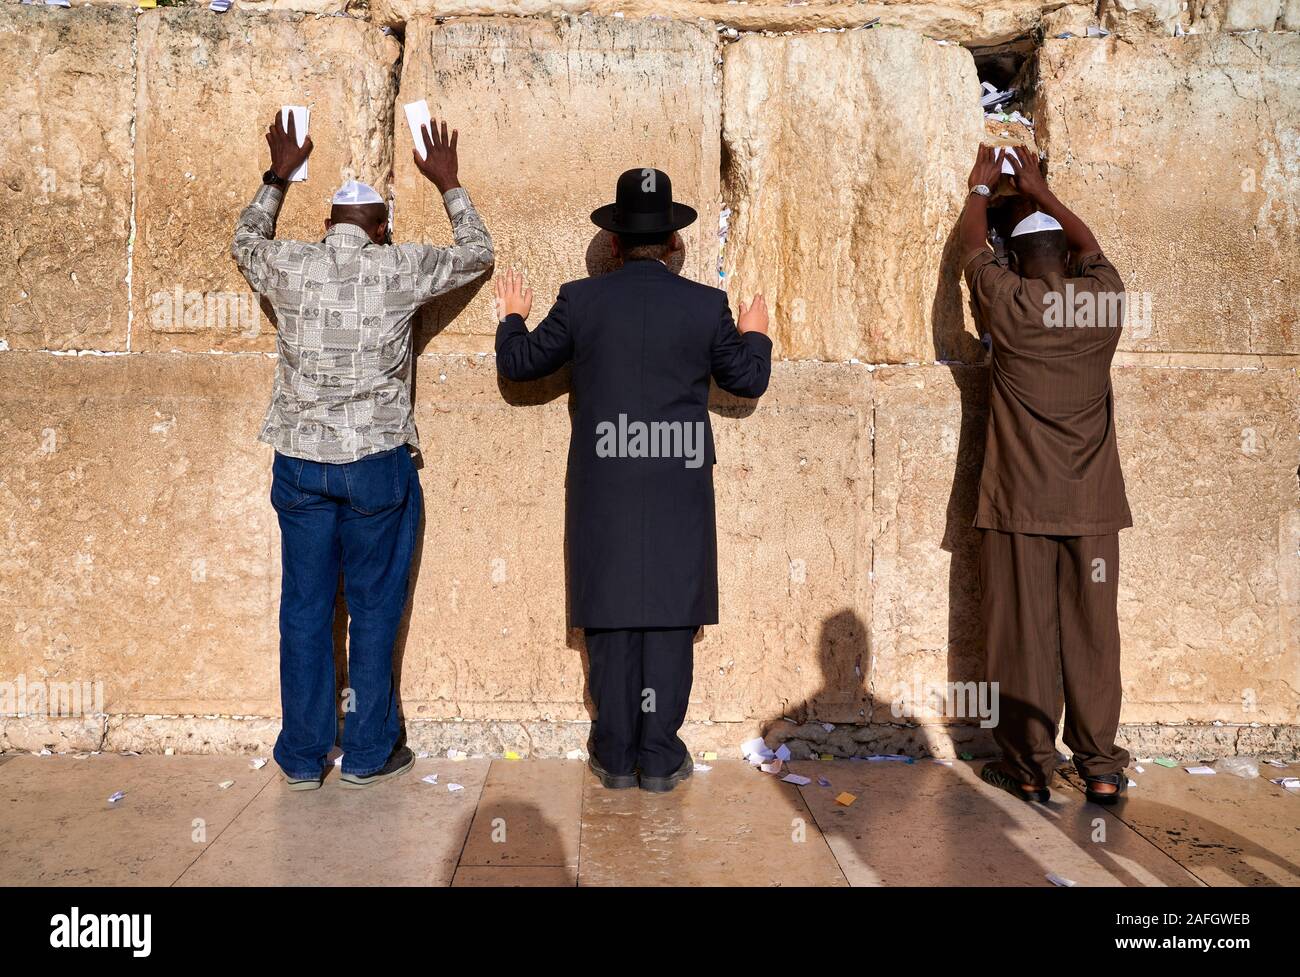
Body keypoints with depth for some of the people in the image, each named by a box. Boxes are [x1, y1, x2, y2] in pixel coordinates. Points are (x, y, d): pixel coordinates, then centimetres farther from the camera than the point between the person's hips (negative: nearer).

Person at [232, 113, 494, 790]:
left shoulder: (289, 266, 1)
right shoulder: (399, 270, -5)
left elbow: (244, 241, 26)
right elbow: (477, 252, 13)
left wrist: (278, 175, 36)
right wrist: (448, 183, 25)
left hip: (299, 462, 3)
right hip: (376, 463, -2)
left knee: (305, 607, 10)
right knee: (375, 607, 9)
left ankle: (303, 756, 20)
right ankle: (367, 753, 18)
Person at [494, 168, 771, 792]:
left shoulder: (581, 301, -2)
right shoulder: (707, 306, -1)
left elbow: (518, 364, 8)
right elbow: (746, 380, 10)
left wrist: (513, 317, 29)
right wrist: (755, 336, 31)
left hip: (602, 489, 0)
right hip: (680, 491, 0)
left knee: (610, 619, 9)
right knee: (670, 619, 8)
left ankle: (616, 757, 17)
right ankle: (659, 758, 15)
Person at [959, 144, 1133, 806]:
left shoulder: (1008, 304, -5)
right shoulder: (1106, 300, 4)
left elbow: (972, 244, 13)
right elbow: (1089, 244, 26)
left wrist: (982, 186, 31)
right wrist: (1040, 190, 37)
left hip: (1021, 502, -3)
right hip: (1093, 503, 3)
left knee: (1024, 635, 3)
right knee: (1093, 633, 8)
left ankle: (1030, 767, 11)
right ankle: (1102, 768, 15)